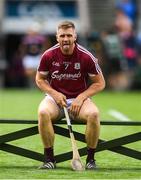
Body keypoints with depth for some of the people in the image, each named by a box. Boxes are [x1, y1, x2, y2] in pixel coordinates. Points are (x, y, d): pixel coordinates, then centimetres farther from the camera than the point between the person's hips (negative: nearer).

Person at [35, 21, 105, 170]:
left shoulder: (86, 57, -8)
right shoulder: (49, 55, -5)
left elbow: (100, 83, 0)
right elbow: (40, 79, 8)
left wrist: (81, 98, -13)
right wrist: (55, 94, -9)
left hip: (79, 98, -1)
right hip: (55, 97, 1)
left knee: (94, 113, -33)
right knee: (43, 112, -34)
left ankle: (90, 158, -16)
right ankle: (49, 158, -21)